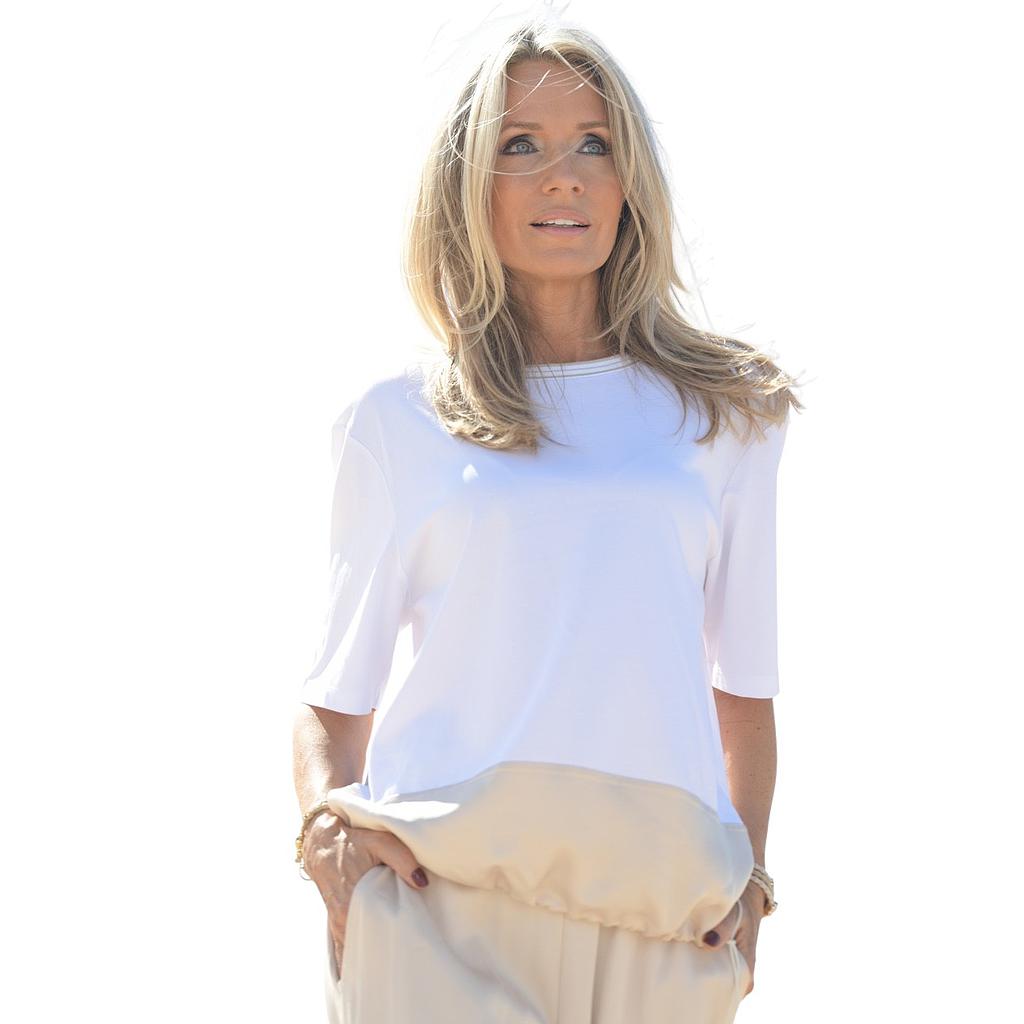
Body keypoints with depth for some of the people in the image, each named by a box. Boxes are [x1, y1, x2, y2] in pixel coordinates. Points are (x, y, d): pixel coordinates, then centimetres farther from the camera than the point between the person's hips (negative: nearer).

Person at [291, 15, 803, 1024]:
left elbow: (743, 681, 16)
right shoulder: (396, 418, 11)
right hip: (439, 890, -1)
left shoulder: (726, 410, 15)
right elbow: (338, 689, 13)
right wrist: (325, 812, -5)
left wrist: (747, 876, 7)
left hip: (657, 905, 2)